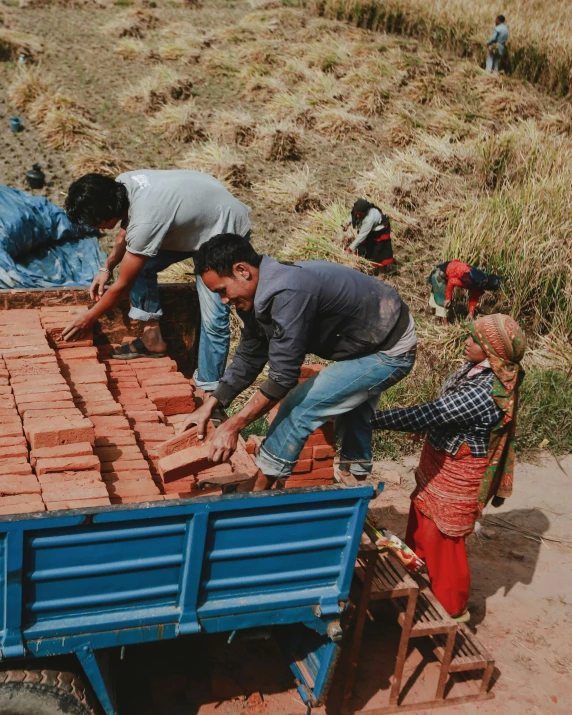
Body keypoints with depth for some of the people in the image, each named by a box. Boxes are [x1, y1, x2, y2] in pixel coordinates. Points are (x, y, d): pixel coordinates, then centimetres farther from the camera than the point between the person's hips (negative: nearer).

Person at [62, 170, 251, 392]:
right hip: (193, 217, 9)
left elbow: (123, 285, -22)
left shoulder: (144, 222, -36)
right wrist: (107, 268, 2)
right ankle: (152, 338, 14)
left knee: (213, 318, -14)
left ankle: (209, 389, -2)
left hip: (225, 230, -9)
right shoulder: (121, 184, -14)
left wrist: (89, 318, -9)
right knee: (140, 265, 4)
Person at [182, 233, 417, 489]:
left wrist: (232, 426, -23)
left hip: (391, 352, -10)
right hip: (372, 342, 10)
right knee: (351, 410, 26)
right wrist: (208, 406, 0)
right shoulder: (259, 293, -4)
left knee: (300, 408, -12)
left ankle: (257, 494, 2)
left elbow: (283, 377, -30)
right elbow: (248, 358, 5)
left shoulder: (287, 294, -34)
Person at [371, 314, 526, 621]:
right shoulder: (476, 369, -5)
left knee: (442, 539, 6)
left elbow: (426, 416, -36)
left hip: (457, 476, -9)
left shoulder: (485, 392, -33)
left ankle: (452, 609, 27)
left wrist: (369, 417, -35)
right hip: (439, 463, 9)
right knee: (420, 526, 23)